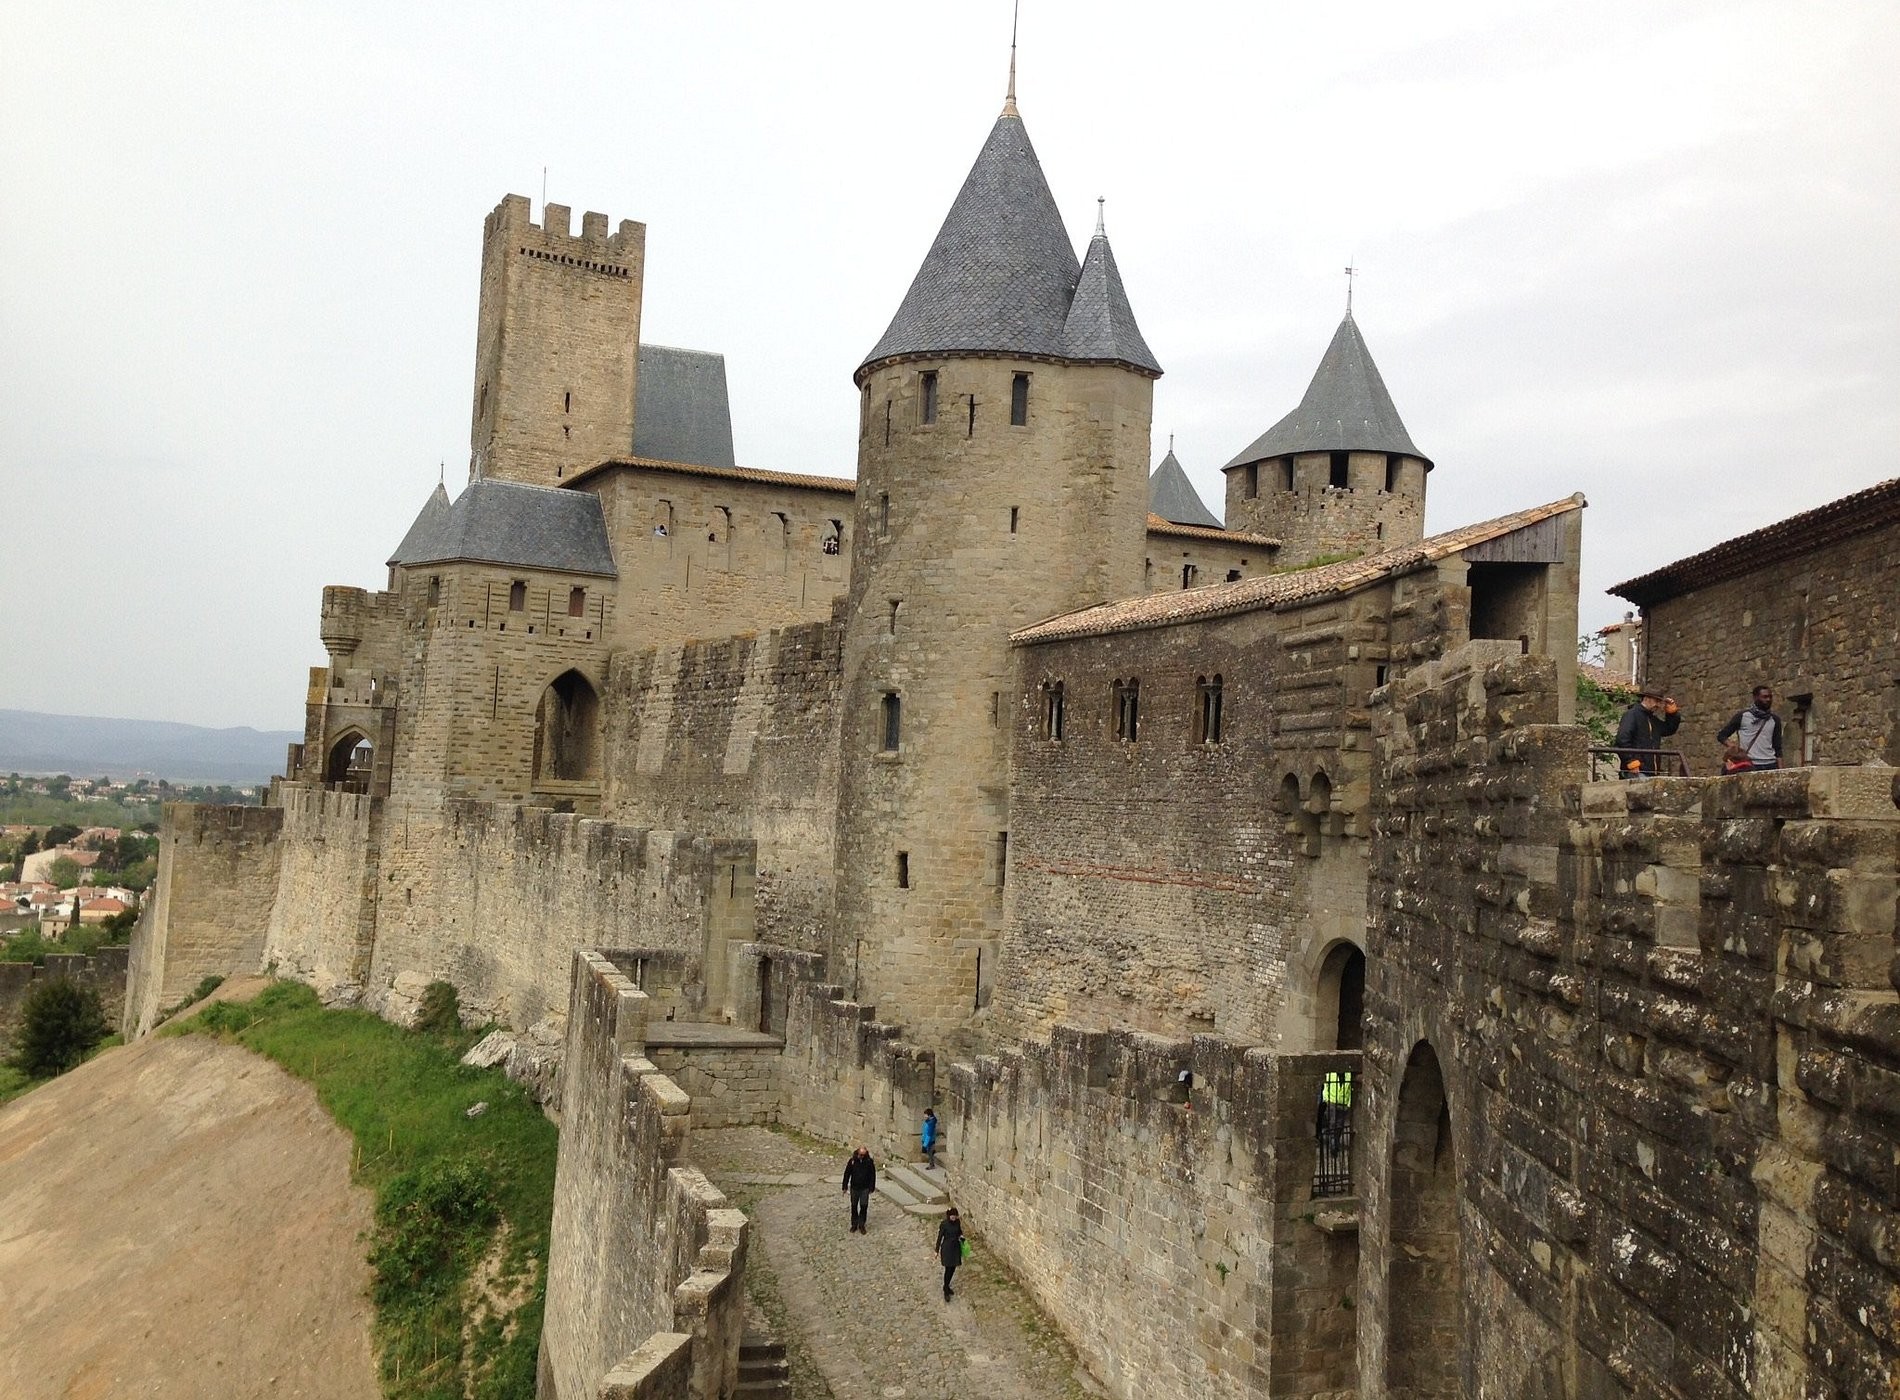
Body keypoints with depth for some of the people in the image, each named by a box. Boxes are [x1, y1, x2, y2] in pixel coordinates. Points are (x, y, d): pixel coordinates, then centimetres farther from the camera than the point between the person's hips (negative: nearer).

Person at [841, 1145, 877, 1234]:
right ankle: (854, 1224, 25)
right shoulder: (852, 1161, -9)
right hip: (854, 1188, 1)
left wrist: (872, 1188, 0)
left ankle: (862, 1225, 9)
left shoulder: (869, 1162, -9)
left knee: (864, 1206, -4)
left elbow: (873, 1175, 0)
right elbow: (847, 1174, -1)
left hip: (865, 1188, -1)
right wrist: (845, 1187, 0)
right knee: (854, 1206, 11)